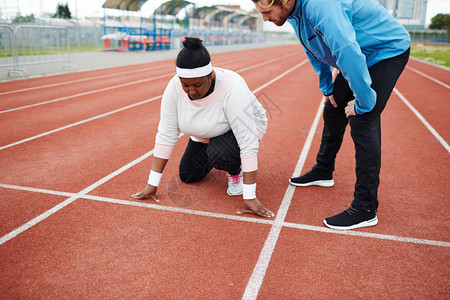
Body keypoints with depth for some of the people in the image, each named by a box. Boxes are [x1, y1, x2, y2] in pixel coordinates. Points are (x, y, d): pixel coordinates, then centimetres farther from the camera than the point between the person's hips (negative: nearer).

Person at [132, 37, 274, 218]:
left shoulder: (233, 89, -39)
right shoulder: (174, 87, -25)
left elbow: (248, 143, -38)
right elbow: (166, 135, -20)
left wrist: (250, 198, -38)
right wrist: (152, 185, -19)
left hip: (243, 128, -5)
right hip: (206, 133, 5)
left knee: (218, 151, -34)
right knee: (187, 176, 5)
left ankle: (236, 170, 0)